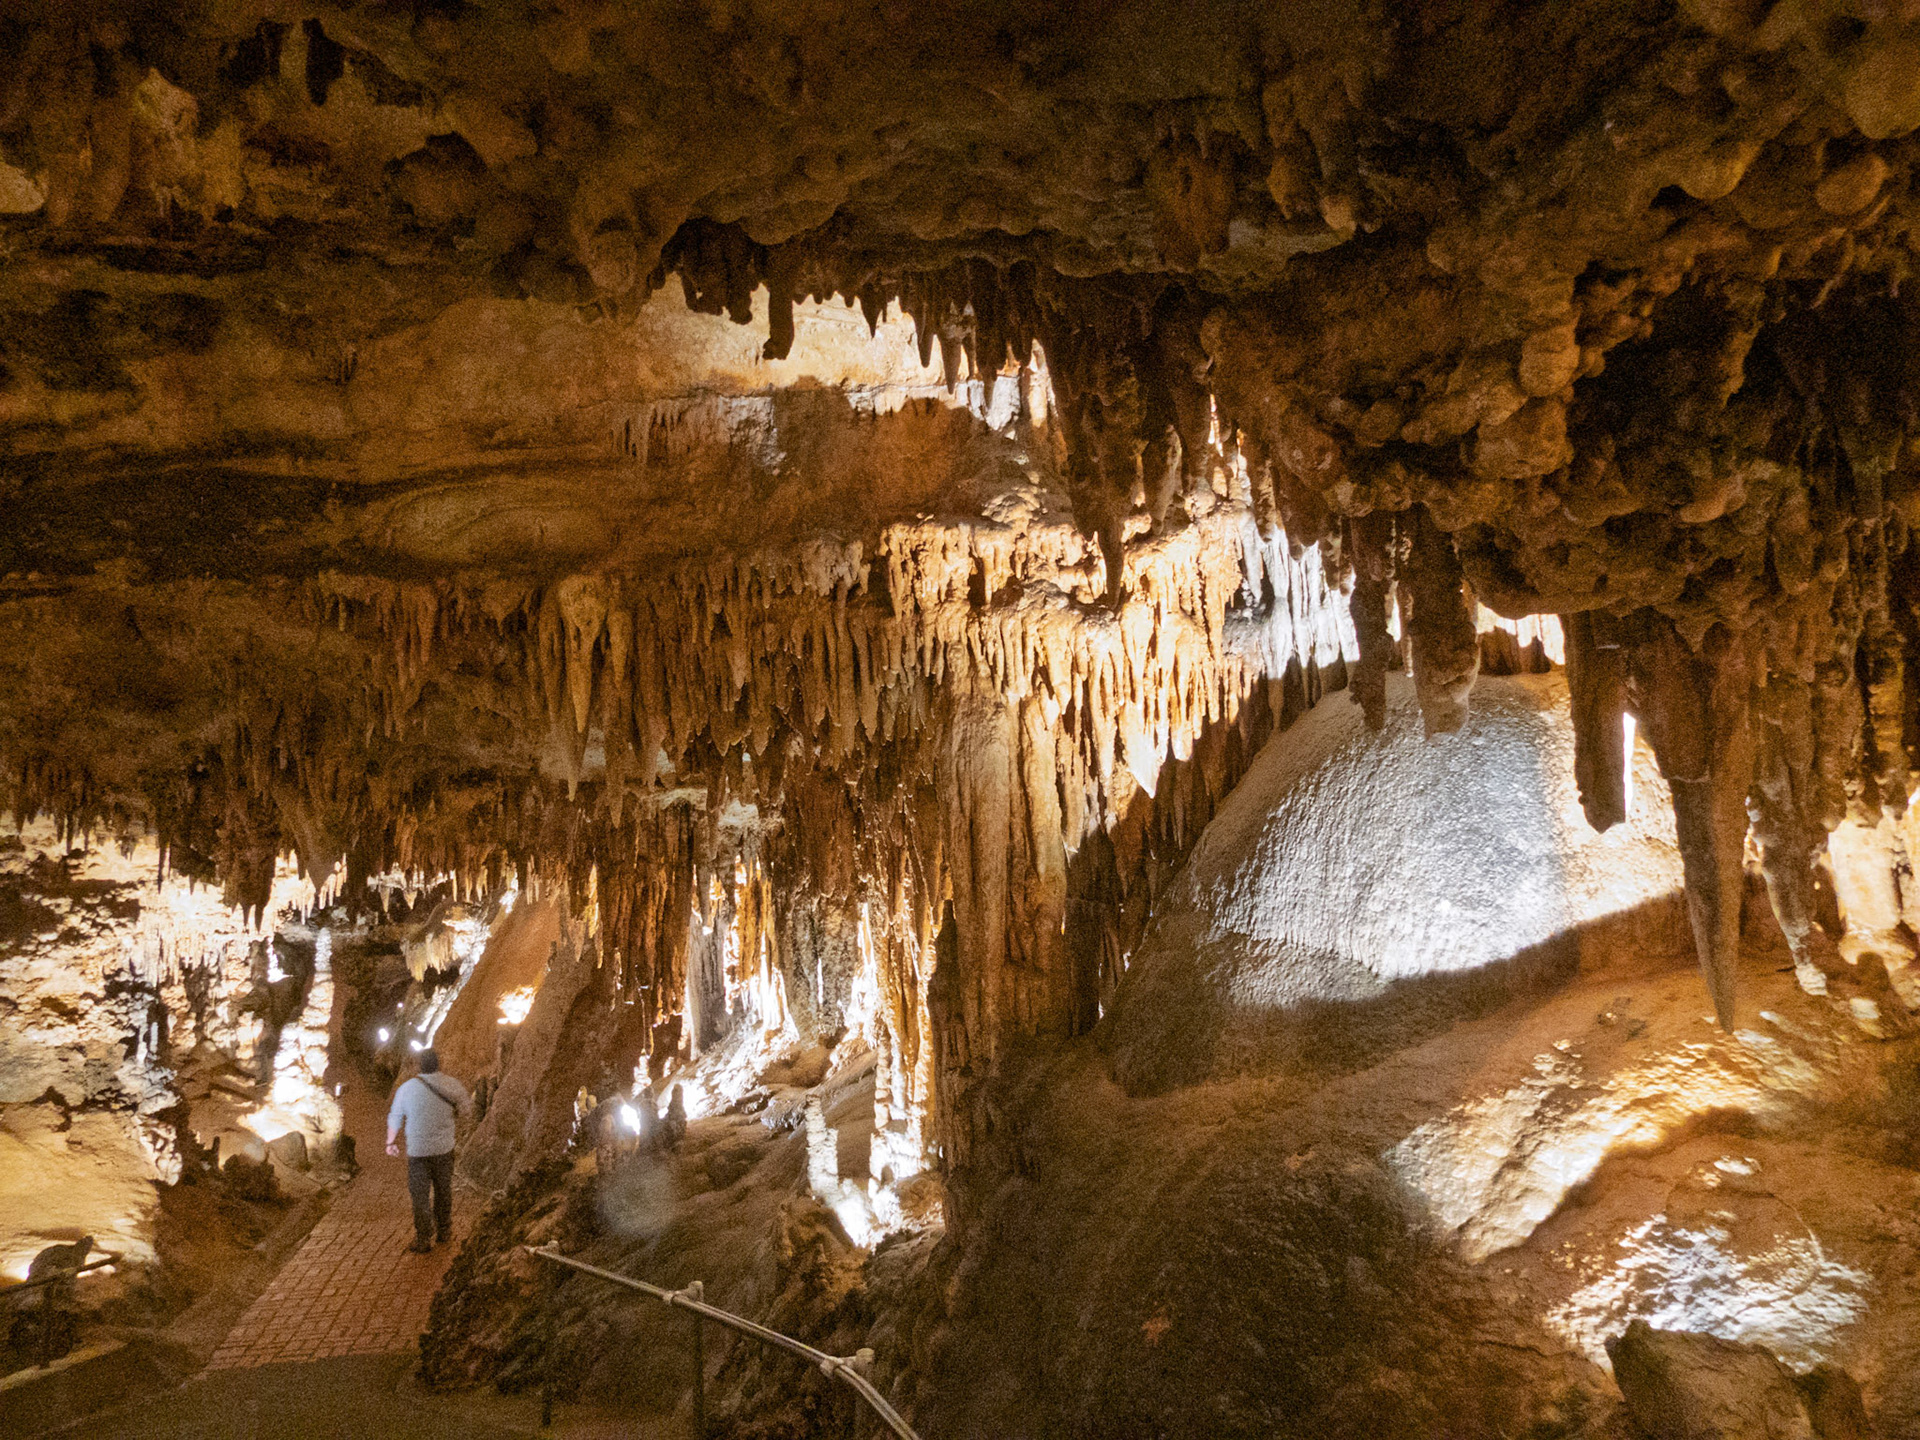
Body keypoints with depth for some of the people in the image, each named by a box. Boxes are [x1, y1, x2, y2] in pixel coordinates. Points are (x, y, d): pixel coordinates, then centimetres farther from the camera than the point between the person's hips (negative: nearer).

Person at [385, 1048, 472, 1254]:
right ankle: (444, 1232, 29)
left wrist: (391, 1141, 19)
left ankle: (424, 1240, 11)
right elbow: (466, 1109, 2)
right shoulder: (451, 1085, -7)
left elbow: (395, 1118, 4)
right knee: (444, 1192, 17)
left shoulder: (407, 1088, -9)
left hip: (417, 1151, -2)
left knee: (419, 1195, 8)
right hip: (444, 1148, 2)